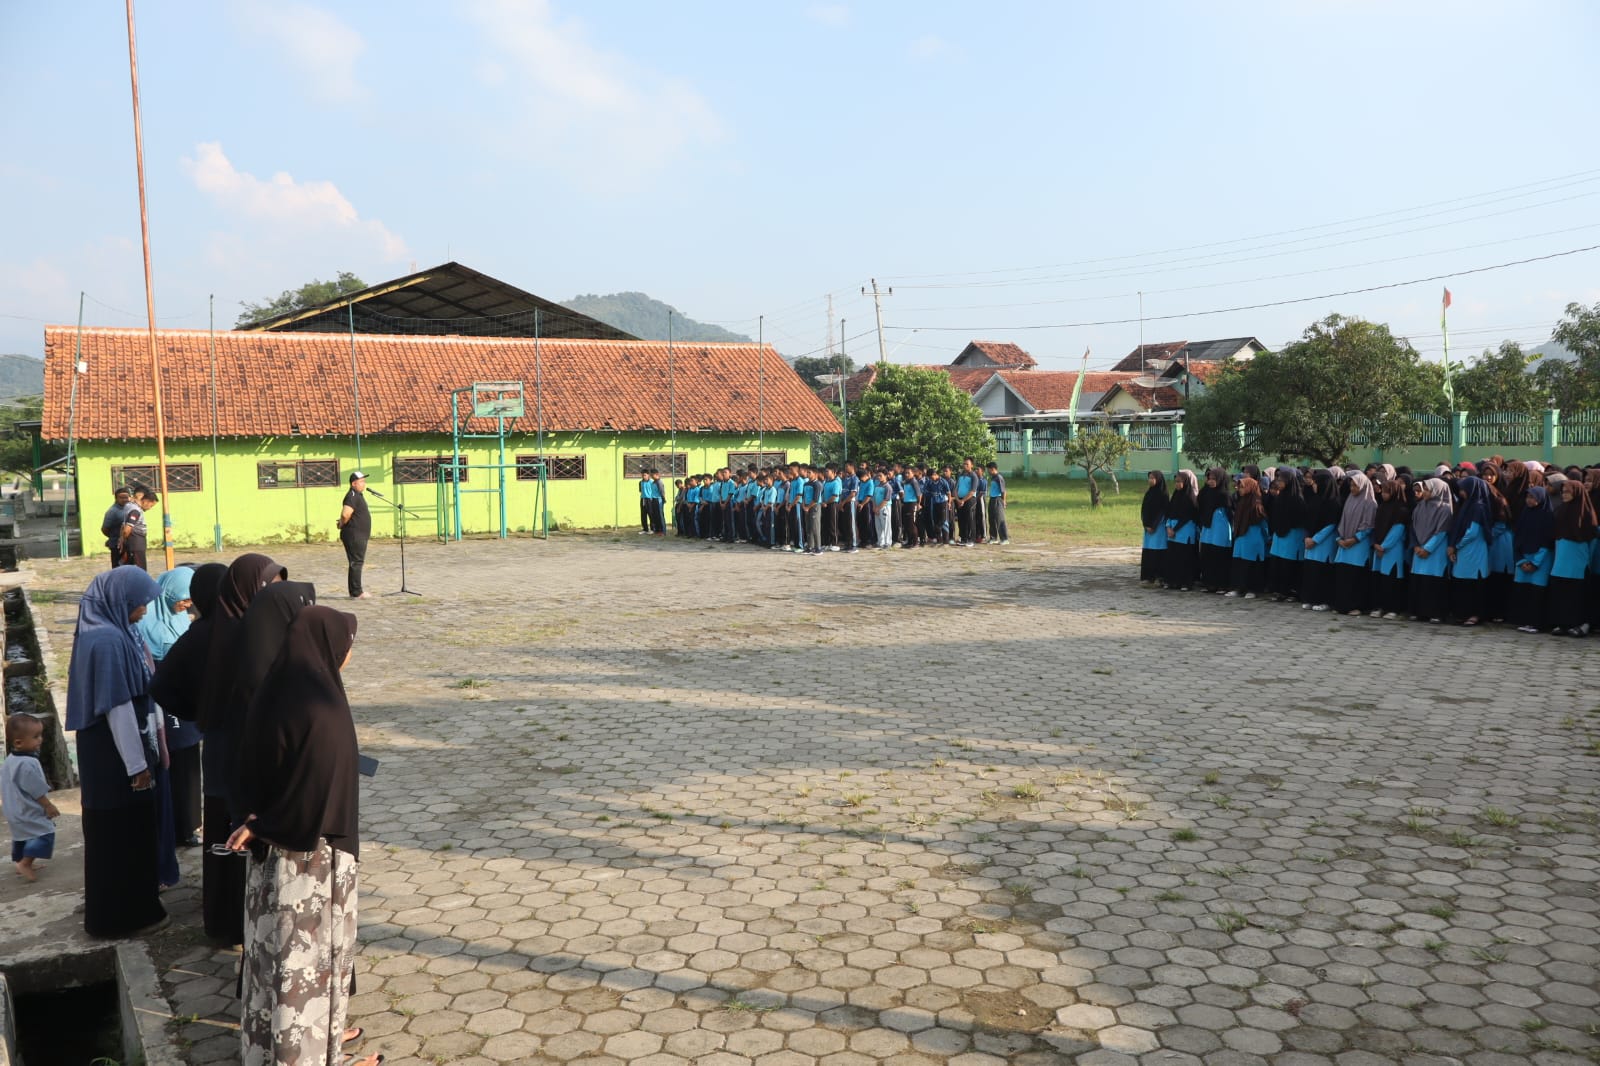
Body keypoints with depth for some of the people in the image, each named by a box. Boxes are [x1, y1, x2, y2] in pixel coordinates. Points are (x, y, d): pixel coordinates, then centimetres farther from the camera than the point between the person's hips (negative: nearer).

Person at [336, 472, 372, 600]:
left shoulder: (358, 495, 17)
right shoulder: (352, 496, -16)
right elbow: (345, 514, -29)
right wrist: (342, 525, -12)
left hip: (360, 536, 10)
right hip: (354, 535, -10)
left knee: (357, 563, 13)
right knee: (356, 563, -7)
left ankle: (355, 592, 19)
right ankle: (356, 593, -5)